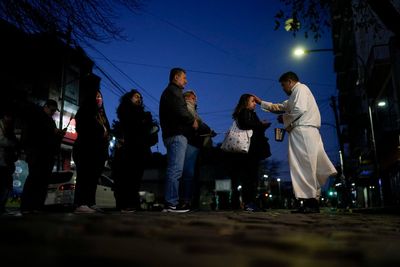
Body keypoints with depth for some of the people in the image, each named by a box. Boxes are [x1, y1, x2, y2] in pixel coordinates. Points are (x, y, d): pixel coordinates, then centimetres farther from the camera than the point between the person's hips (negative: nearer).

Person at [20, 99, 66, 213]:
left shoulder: (51, 121, 29)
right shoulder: (36, 113, 12)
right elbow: (36, 127, -7)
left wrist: (60, 134, 10)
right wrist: (53, 130, -9)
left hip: (48, 152, 7)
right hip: (36, 149, -7)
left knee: (44, 178, -6)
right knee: (35, 176, -18)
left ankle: (37, 206, -10)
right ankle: (26, 207, -20)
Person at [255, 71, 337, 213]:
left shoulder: (300, 88, 1)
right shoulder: (295, 95, 31)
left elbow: (300, 109, -15)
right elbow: (279, 107, 37)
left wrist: (285, 119, -2)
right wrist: (261, 102, 34)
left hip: (303, 131, -10)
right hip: (301, 132, 10)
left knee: (305, 166, -12)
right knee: (303, 167, 4)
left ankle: (311, 202, -13)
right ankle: (310, 202, 3)